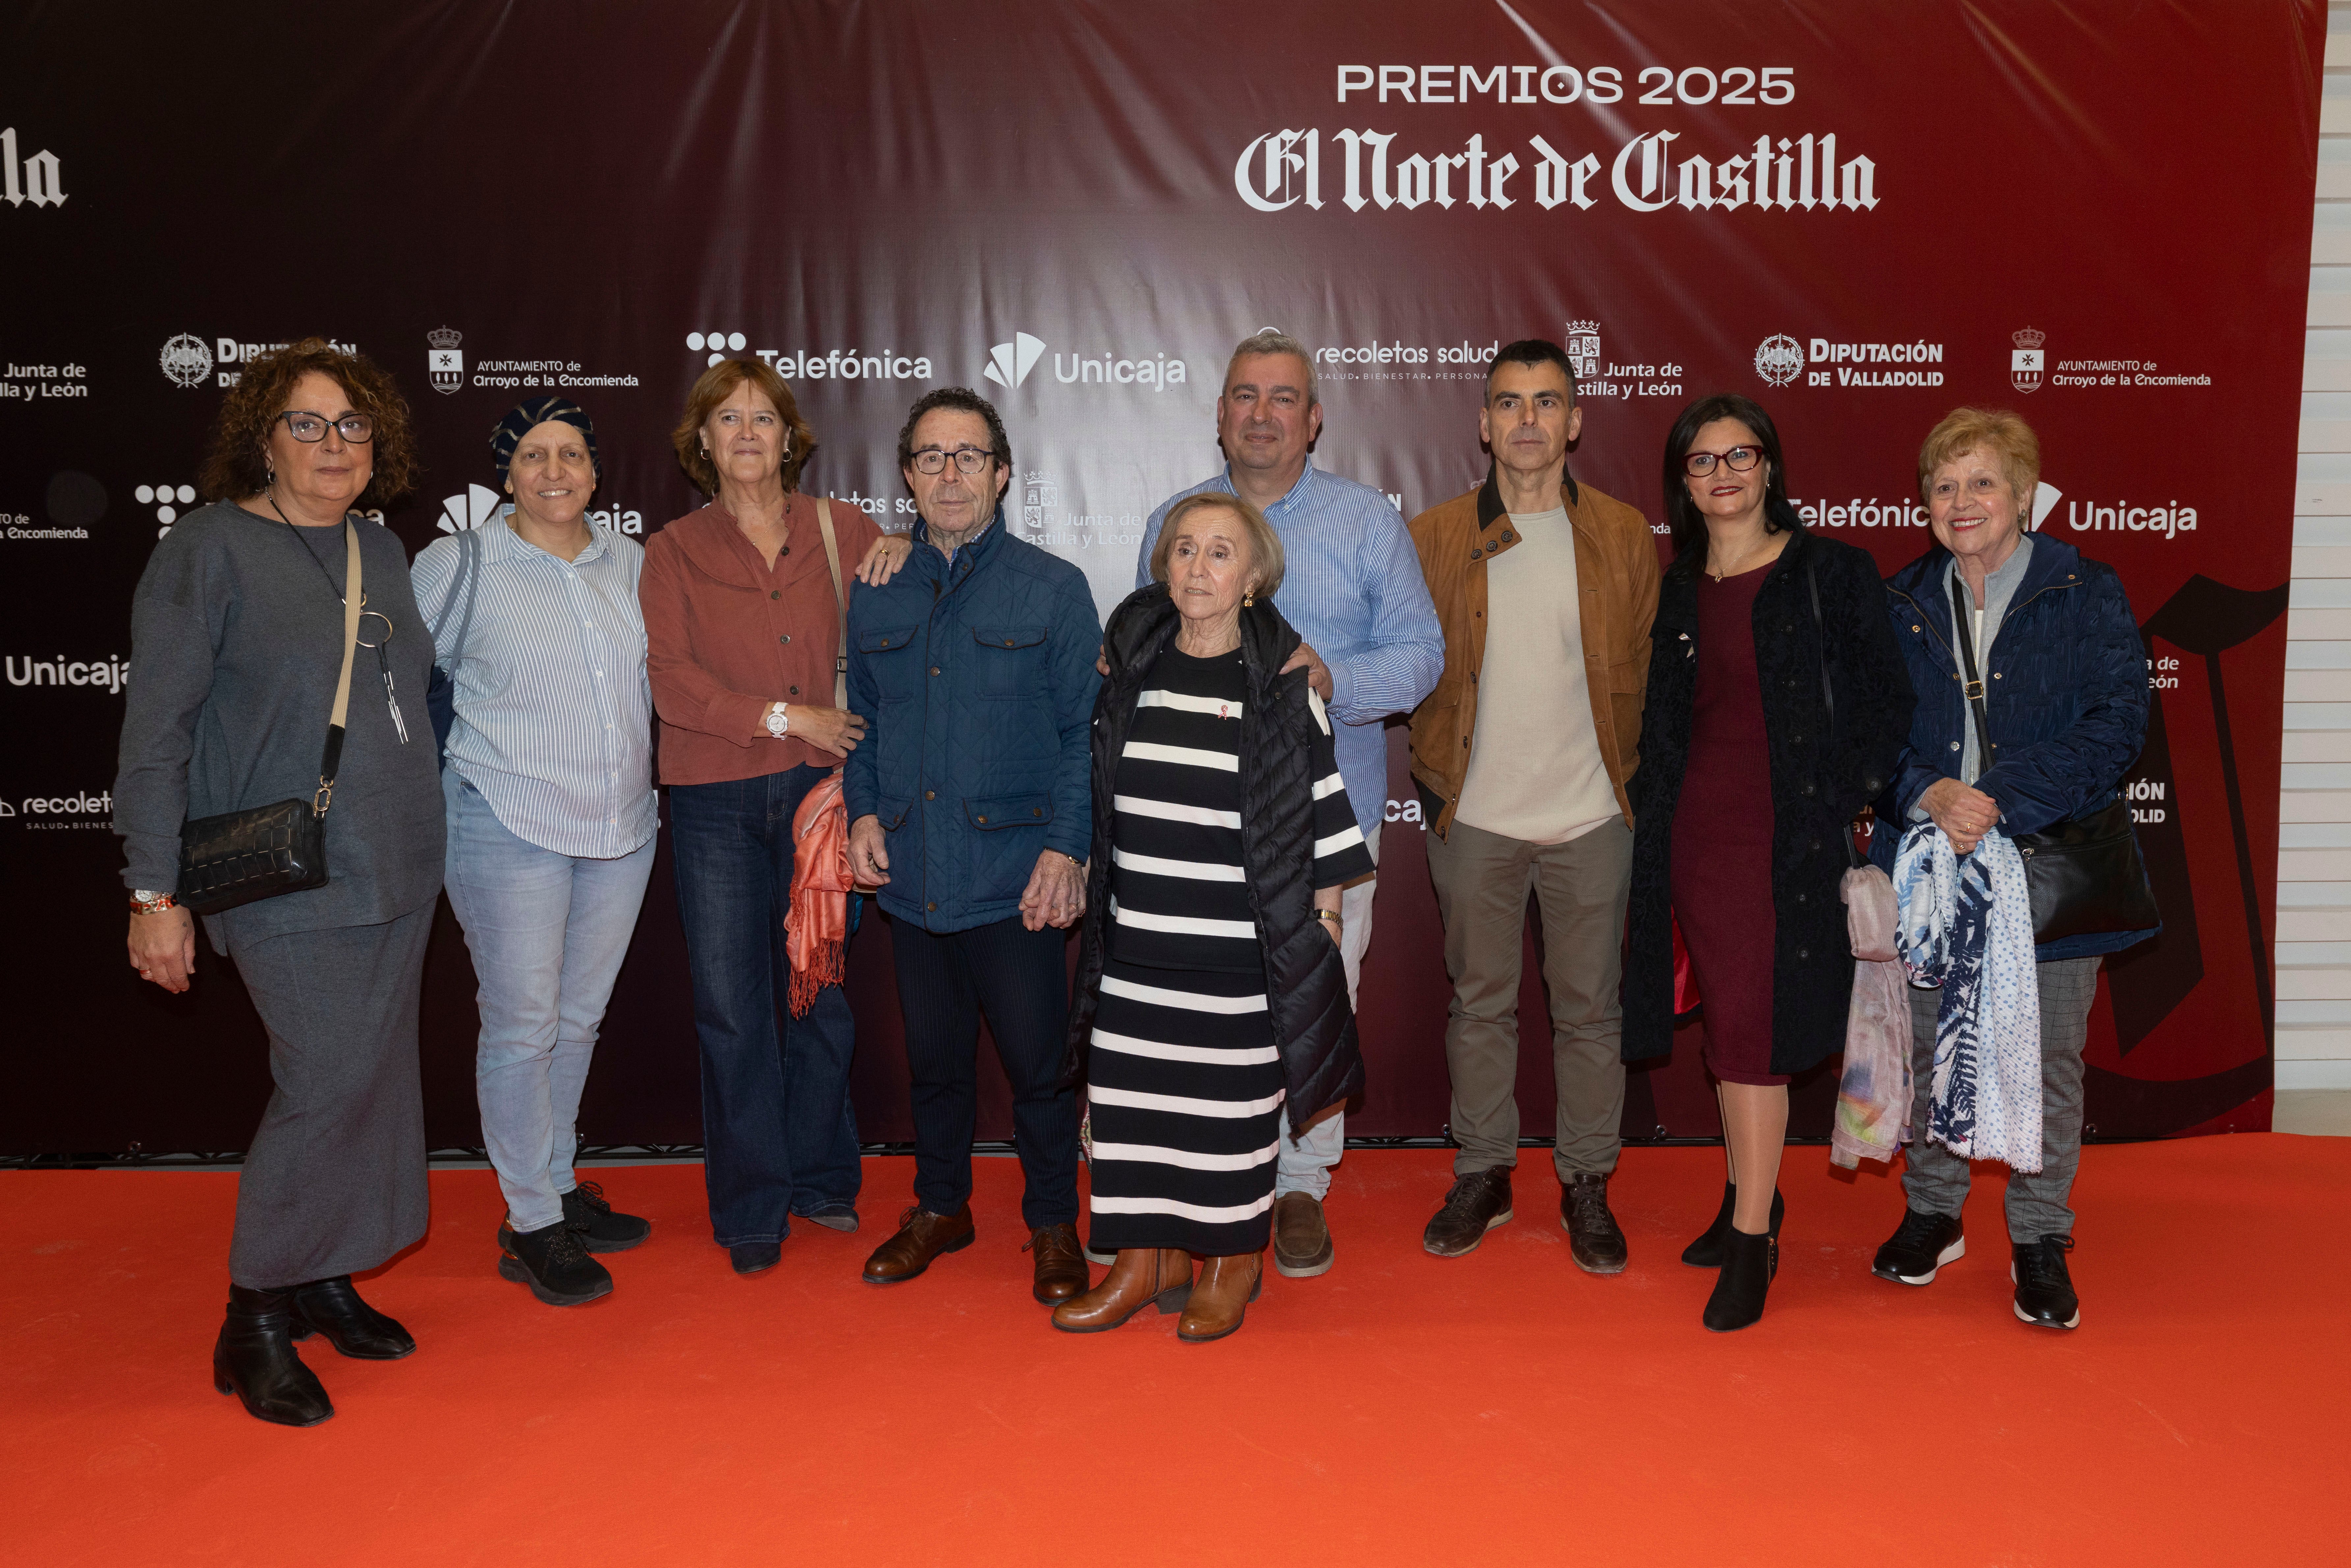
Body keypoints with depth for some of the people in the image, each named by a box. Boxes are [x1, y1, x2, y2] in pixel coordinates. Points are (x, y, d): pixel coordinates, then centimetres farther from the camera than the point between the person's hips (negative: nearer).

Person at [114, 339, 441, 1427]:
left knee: (375, 1077, 11)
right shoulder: (210, 548, -8)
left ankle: (322, 1278, 28)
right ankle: (254, 1320, 9)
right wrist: (154, 892, -12)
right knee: (327, 1082, -8)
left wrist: (422, 829, 15)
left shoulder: (381, 551, 10)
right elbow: (157, 726, -9)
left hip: (398, 869, 7)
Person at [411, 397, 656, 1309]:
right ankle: (531, 1226, 14)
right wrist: (447, 771, -1)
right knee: (522, 1026, 0)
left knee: (577, 1019, 15)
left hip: (623, 826, 5)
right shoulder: (458, 566, -5)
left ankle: (559, 1188, 31)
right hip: (509, 830, -4)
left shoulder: (632, 563, 8)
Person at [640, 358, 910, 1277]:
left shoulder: (839, 530, 8)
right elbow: (671, 679, -5)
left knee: (822, 995, 7)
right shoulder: (672, 553, 6)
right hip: (717, 802, -1)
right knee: (732, 1010, 3)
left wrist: (903, 555, -4)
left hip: (818, 789, 1)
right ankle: (752, 1210, 17)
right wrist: (787, 717, -11)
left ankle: (820, 1177, 26)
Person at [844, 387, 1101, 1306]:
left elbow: (1083, 733, -5)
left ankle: (1053, 1225, 23)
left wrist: (1066, 845, -13)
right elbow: (862, 718, 17)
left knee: (1037, 1061, 4)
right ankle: (940, 1207, 35)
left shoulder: (1053, 589, -2)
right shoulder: (878, 595, 9)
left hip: (1015, 881, -4)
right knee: (933, 1057, 16)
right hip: (912, 877, 4)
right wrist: (864, 811, 2)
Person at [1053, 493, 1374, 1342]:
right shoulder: (1131, 668, 6)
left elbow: (1322, 805, -1)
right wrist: (1090, 881, 17)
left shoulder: (1283, 684, -5)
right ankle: (1143, 1262, 23)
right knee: (1132, 1096, 8)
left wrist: (1326, 913, -2)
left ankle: (1233, 1262, 23)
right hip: (1137, 941, 4)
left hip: (1242, 949, -4)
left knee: (1234, 1103, 5)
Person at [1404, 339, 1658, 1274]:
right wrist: (1439, 770, 0)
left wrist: (1623, 771, 3)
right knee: (1480, 1003, 10)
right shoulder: (1436, 537, 2)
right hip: (1473, 815, 0)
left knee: (1589, 1007, 8)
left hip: (1591, 817, 0)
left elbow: (1645, 670, 9)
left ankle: (1587, 1185, 23)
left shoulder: (1624, 536, 4)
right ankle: (1482, 1175, 25)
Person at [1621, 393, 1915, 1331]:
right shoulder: (1677, 590, 11)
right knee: (1728, 1025, 12)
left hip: (1789, 832, -5)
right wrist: (1647, 807, 11)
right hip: (1695, 830, 5)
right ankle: (1752, 1197, 27)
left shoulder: (1832, 572, -2)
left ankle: (1753, 1238, 3)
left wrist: (1851, 805, -8)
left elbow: (1885, 702, -1)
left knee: (1752, 1031, -7)